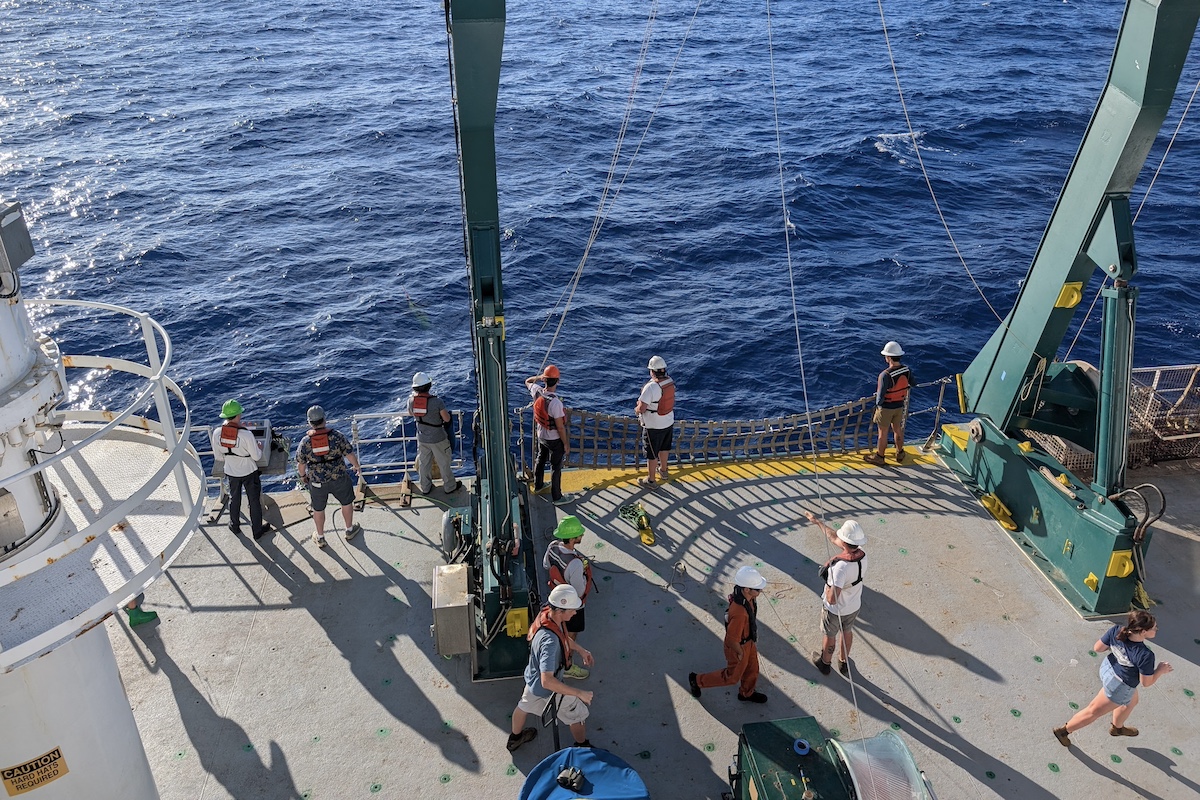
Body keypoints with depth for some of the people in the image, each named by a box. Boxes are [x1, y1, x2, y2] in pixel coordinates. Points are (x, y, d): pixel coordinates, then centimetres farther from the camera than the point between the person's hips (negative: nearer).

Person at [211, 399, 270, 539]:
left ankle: (235, 527, 45)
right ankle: (257, 531, 30)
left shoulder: (217, 433, -18)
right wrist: (260, 448, 0)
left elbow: (217, 452, -1)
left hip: (231, 472, 4)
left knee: (234, 499, 26)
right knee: (254, 501, 16)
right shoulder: (246, 434, -32)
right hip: (249, 472, -4)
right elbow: (256, 456, -20)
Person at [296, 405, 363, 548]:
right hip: (338, 478, -1)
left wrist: (302, 476, 15)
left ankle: (320, 537, 35)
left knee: (318, 509, 19)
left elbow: (300, 463, -3)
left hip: (317, 481, 1)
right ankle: (350, 530, 39)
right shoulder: (336, 436, -14)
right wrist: (357, 467, 8)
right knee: (346, 502, 23)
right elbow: (349, 454, -10)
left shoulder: (305, 441, -11)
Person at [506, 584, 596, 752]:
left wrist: (581, 650, 1)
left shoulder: (546, 614, -18)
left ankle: (515, 738, 60)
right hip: (548, 688, -8)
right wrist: (579, 693, -40)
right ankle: (583, 749, 43)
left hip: (533, 677, 8)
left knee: (525, 706, 33)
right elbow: (547, 681, -46)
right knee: (578, 714, 18)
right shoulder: (550, 641, -45)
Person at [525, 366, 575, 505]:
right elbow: (560, 427, -25)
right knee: (556, 468, 8)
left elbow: (528, 381, 11)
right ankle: (557, 497, 20)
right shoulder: (555, 402, -34)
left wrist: (540, 377, 14)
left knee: (540, 460, 27)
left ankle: (538, 486, 48)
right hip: (554, 439, -7)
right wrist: (566, 444, -14)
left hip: (541, 436, 7)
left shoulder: (537, 392, -15)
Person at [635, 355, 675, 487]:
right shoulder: (670, 382, -6)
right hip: (669, 422, 7)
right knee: (664, 448, 27)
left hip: (654, 426, -7)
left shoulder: (651, 387, -30)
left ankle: (651, 480, 22)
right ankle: (663, 470, 47)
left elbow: (642, 409, -28)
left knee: (651, 454, 9)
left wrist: (636, 409, -4)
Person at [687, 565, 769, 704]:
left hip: (748, 640, 7)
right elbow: (732, 640, -35)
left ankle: (746, 693, 54)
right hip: (738, 646, -7)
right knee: (732, 676, 17)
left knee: (752, 669, 27)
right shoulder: (739, 612, -45)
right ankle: (697, 680, 33)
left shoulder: (745, 595, -19)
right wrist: (740, 653, -15)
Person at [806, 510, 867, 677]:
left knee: (829, 636, 22)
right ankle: (844, 664, 52)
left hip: (835, 610, -5)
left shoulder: (841, 566, -42)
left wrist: (829, 582, -21)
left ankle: (825, 662, 49)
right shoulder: (862, 554, -20)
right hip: (854, 606, 6)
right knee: (847, 632, 30)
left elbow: (832, 599, -40)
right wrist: (817, 522, 4)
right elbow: (834, 538, -4)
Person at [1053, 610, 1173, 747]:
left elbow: (1097, 648, -10)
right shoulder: (1145, 655, -37)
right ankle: (1064, 731, 32)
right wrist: (1160, 670, -5)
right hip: (1119, 687, -7)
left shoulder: (1116, 631, -24)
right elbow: (1146, 682, -20)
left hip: (1108, 668, 7)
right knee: (1094, 711, 16)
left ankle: (1117, 728, 60)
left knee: (1131, 701, 35)